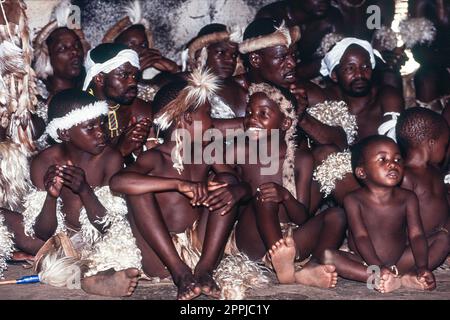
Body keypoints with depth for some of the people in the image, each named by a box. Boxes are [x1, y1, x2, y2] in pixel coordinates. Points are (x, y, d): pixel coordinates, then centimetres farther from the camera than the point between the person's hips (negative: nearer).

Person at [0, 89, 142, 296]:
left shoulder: (110, 159, -14)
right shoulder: (43, 163, -11)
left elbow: (106, 226, -16)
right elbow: (43, 234, -12)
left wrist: (85, 190, -32)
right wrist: (51, 196, -31)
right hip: (58, 238, 2)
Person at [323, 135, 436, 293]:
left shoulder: (408, 198, -5)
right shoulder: (354, 200, -12)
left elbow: (416, 235, -13)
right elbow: (361, 237, -20)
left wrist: (423, 267, -30)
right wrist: (378, 268, -34)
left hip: (399, 260, 2)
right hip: (364, 262, -2)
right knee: (327, 255, -29)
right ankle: (404, 279, -35)